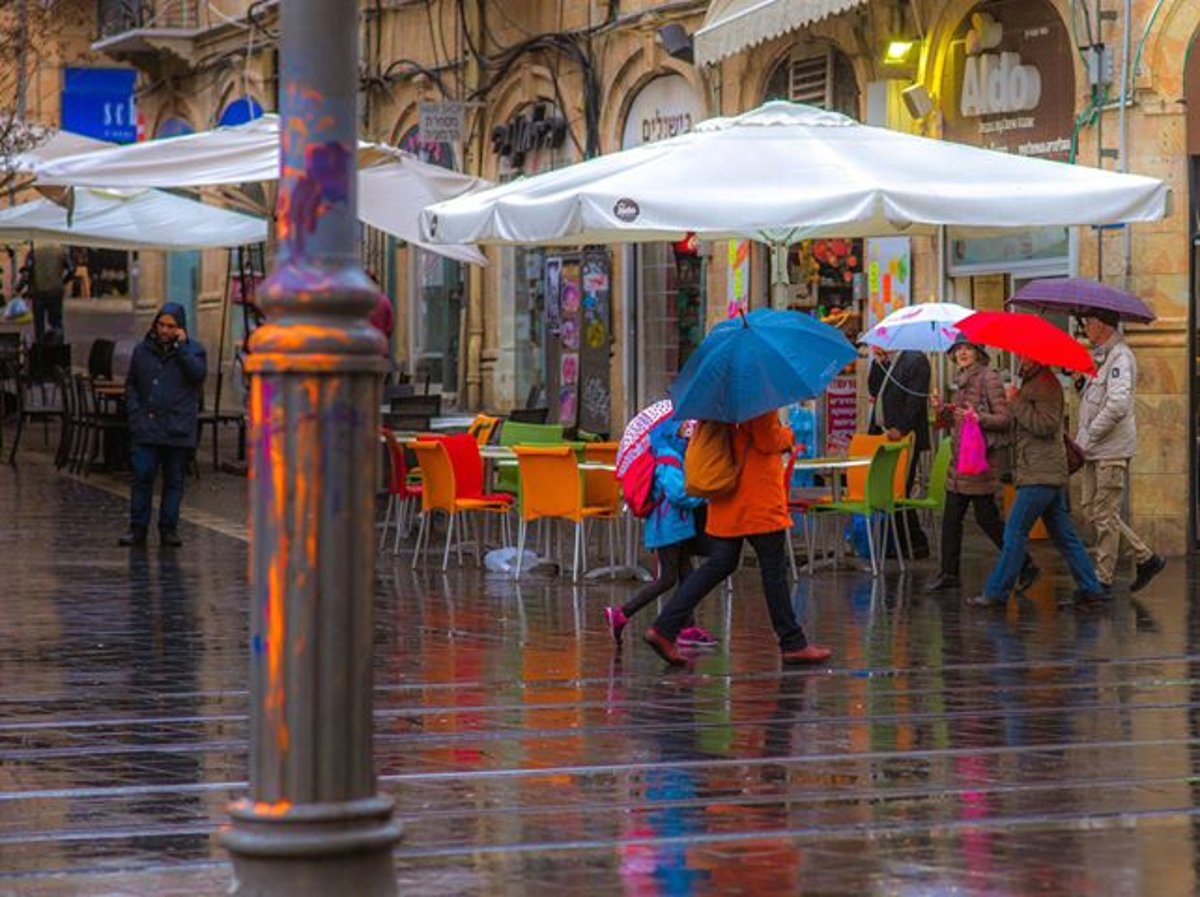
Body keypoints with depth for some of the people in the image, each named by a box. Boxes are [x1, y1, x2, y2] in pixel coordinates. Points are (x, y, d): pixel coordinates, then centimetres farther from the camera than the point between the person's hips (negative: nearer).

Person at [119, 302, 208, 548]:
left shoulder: (193, 350, 5)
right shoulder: (143, 350, 9)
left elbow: (198, 374, -14)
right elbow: (131, 386, 15)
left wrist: (181, 347, -12)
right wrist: (135, 413, 2)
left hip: (179, 431, -1)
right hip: (147, 428, 1)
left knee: (174, 479, 5)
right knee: (142, 476, -4)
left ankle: (169, 528, 11)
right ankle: (137, 528, 1)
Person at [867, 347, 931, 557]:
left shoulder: (915, 360, -8)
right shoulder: (883, 363, 18)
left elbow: (916, 399, -15)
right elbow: (873, 389, 12)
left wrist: (900, 429, -20)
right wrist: (879, 361, 1)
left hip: (904, 437, -8)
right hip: (883, 435, 8)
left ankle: (916, 544, 0)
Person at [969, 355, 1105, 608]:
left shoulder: (1046, 385, -13)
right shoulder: (1033, 382, 19)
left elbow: (1046, 425, -22)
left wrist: (1016, 403, -17)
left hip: (1041, 474, -11)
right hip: (1050, 473, 11)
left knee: (1015, 531, -9)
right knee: (1063, 534, 12)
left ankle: (996, 593, -7)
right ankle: (1090, 588, 13)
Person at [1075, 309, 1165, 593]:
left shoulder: (1120, 357, -14)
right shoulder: (1100, 357, 17)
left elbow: (1117, 406, -24)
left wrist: (1087, 438, -18)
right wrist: (1082, 438, 11)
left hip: (1112, 451, -10)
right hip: (1095, 451, 10)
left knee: (1105, 515, -4)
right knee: (1090, 509, 11)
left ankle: (1102, 581, 3)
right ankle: (1145, 558, 18)